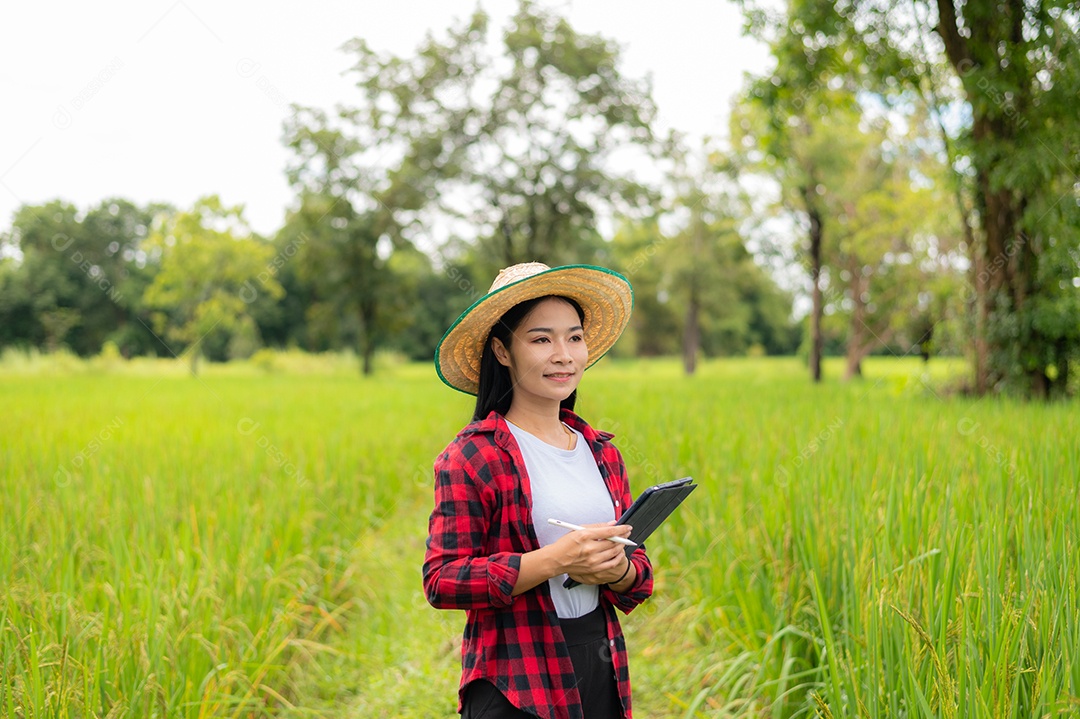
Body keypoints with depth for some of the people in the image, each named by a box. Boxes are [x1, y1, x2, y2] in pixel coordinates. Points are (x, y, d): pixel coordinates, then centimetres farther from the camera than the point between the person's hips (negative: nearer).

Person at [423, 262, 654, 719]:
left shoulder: (603, 453, 9)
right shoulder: (470, 457, -9)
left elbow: (641, 572, 14)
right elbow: (441, 582, -14)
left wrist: (618, 569, -9)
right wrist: (553, 560, -22)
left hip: (601, 671, 5)